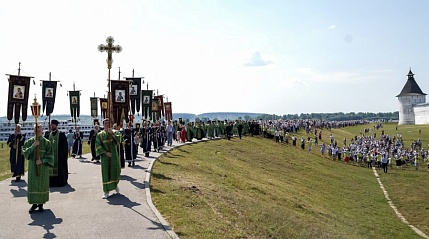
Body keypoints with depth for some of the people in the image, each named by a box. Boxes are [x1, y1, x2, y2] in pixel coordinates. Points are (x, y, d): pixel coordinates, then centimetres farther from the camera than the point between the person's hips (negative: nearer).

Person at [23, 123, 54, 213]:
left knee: (42, 184, 3)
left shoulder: (46, 142, -2)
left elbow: (50, 155, -4)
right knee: (32, 184, 3)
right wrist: (33, 146, -20)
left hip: (43, 166, -1)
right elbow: (25, 152, -7)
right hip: (32, 166, 2)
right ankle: (34, 203, 14)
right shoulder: (30, 141, 4)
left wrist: (42, 160, -17)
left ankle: (41, 204, 13)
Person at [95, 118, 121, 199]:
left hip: (114, 155, 1)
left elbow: (119, 140, -13)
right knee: (106, 173, -2)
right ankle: (106, 191, 4)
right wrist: (105, 153, -13)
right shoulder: (100, 134, 2)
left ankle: (115, 184, 36)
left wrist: (112, 133, -23)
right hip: (105, 156, -1)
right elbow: (98, 146, -4)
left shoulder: (115, 132, 3)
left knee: (115, 171, 8)